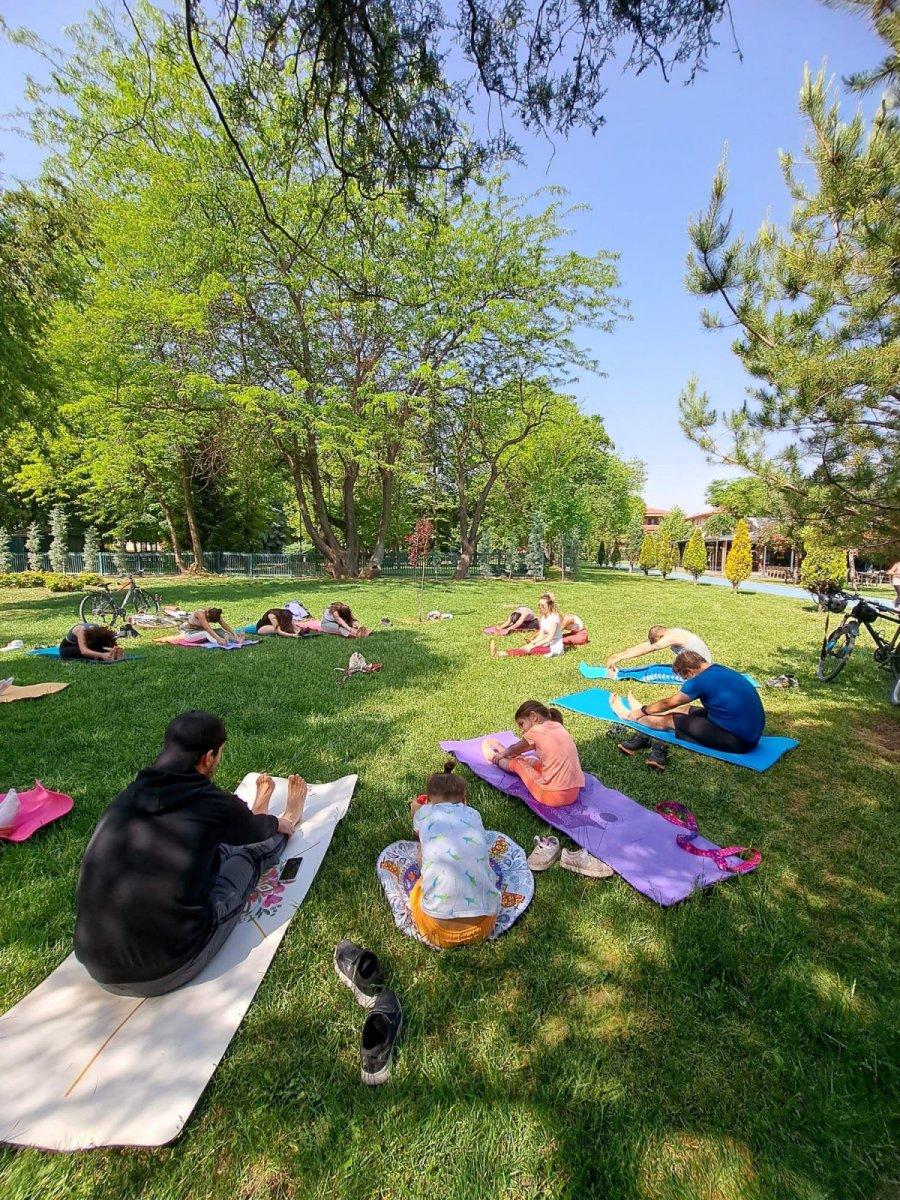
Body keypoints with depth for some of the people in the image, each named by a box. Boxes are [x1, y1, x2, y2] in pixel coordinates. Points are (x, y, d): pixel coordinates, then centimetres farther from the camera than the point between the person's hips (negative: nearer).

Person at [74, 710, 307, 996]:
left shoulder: (130, 796, 0)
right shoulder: (213, 805, -16)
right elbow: (258, 830, 8)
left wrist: (249, 818, 41)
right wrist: (283, 825, 34)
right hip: (165, 974, -5)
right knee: (250, 854, 16)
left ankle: (255, 815, 50)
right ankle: (289, 820, 45)